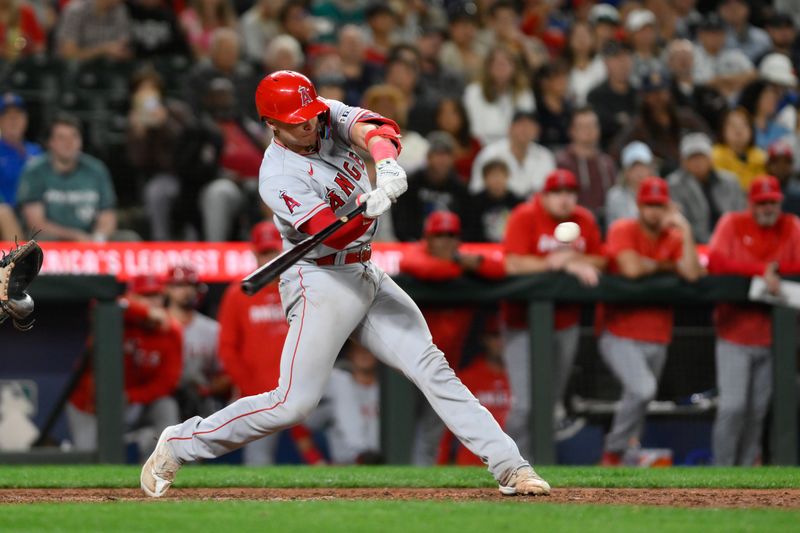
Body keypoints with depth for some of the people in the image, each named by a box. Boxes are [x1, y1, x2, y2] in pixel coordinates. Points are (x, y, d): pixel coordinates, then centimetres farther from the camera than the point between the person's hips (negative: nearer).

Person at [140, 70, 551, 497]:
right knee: (295, 402, -12)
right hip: (321, 282, -7)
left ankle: (509, 466, -2)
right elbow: (332, 234, -28)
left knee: (431, 366, -1)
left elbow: (376, 130, -19)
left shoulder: (330, 117, 0)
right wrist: (369, 207, -47)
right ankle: (178, 444, 1)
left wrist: (387, 164, -40)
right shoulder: (279, 178, -19)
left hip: (367, 277, 7)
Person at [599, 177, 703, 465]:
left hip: (657, 340, 6)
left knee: (639, 399, 6)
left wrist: (685, 231, -11)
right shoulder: (623, 230, -5)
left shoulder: (674, 237, 8)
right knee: (643, 389, -25)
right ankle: (614, 451, -10)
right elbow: (631, 268, -22)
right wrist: (664, 265, -4)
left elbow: (692, 274, -8)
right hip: (620, 336, -6)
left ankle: (625, 456, 17)